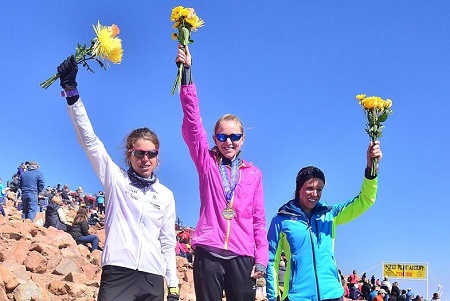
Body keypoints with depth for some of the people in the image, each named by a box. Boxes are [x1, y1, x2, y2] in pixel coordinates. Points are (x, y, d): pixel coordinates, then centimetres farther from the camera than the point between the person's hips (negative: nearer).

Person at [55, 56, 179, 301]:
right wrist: (71, 90, -13)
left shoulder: (166, 195, 13)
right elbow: (89, 140, -4)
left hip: (153, 280, 3)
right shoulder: (115, 179, 6)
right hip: (117, 273, -3)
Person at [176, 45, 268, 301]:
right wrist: (187, 73, -10)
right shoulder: (207, 162, 9)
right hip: (208, 252, -1)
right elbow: (192, 122, -2)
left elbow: (259, 219, 12)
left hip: (242, 256, 1)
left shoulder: (254, 173, 13)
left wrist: (261, 259, 2)